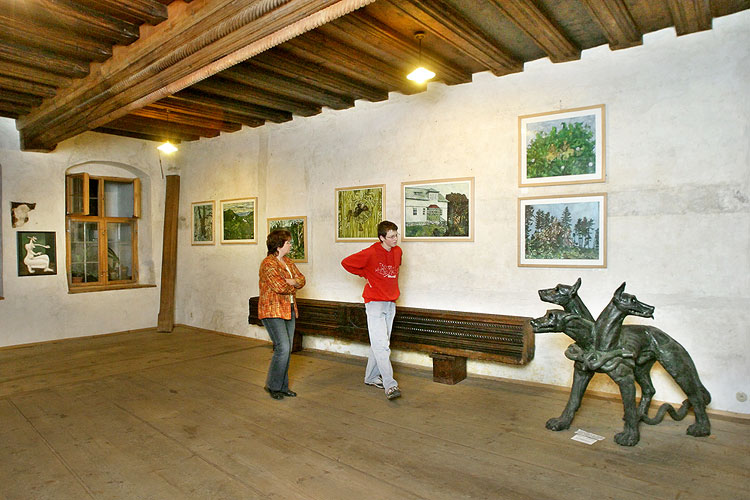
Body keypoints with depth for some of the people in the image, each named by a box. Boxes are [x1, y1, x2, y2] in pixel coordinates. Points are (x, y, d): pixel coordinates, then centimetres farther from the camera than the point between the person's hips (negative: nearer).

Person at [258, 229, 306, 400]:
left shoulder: (288, 262, 14)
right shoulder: (268, 263, -13)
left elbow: (301, 279, 10)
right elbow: (280, 287, -23)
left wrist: (291, 282, -11)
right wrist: (294, 286, -4)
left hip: (289, 310, 8)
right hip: (273, 311, -8)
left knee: (287, 349, 9)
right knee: (283, 347, -13)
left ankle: (283, 386, 20)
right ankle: (273, 386, 4)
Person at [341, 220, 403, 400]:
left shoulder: (398, 251, 6)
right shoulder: (370, 253, -15)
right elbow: (346, 263, -5)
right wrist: (365, 275, -2)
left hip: (390, 304, 7)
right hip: (375, 303, -7)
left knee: (379, 344, 14)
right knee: (381, 344, -11)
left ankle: (371, 377, 27)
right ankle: (390, 385, -10)